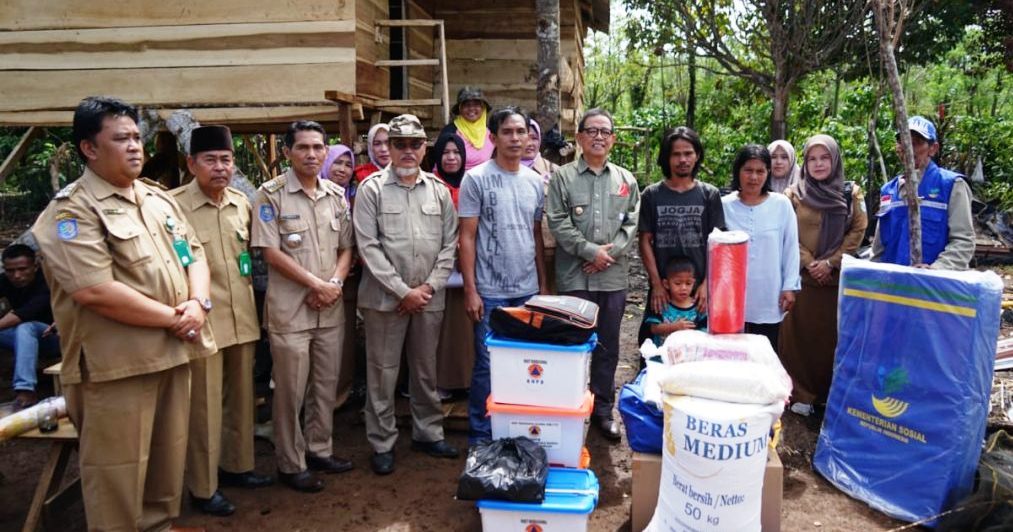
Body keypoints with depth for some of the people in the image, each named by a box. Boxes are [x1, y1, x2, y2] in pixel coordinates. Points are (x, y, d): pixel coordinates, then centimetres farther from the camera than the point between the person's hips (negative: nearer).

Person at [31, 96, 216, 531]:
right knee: (118, 474, 4)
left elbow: (194, 253, 14)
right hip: (115, 365, -7)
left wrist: (197, 303, -8)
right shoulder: (72, 211, -12)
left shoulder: (159, 199, 12)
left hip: (172, 354, 8)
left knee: (169, 460, 20)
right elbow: (96, 292, -23)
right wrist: (173, 317, -17)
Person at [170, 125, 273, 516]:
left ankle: (237, 465, 36)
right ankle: (203, 487, 19)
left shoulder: (242, 202, 7)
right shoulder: (173, 204, -13)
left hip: (242, 317, 6)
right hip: (201, 321, -6)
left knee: (241, 397, 18)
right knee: (204, 406, 4)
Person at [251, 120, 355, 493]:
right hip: (290, 309, -5)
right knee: (291, 390, 3)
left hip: (331, 308, 5)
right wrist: (316, 284, -14)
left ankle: (319, 450, 30)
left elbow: (346, 248, 10)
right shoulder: (271, 194, -7)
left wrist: (334, 284, -9)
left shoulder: (337, 195, 9)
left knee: (326, 384, 14)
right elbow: (270, 252, -12)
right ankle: (290, 464, 16)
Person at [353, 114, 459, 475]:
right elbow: (368, 247, -9)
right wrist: (403, 291, -12)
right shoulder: (372, 188, -3)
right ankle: (382, 444, 18)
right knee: (382, 374, 4)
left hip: (429, 298, 3)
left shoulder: (438, 190, 7)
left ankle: (428, 433, 30)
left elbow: (449, 244, 7)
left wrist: (430, 286, -6)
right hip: (385, 298, -3)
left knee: (426, 370, 15)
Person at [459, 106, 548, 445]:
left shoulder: (535, 182, 9)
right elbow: (467, 238, -7)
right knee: (488, 366, 2)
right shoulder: (476, 179, -6)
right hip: (491, 292, -5)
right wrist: (470, 290, -12)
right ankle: (480, 437, 16)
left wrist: (543, 284, 12)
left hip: (528, 290, 5)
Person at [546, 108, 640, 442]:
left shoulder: (626, 179, 11)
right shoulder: (563, 177, 2)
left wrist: (611, 253, -9)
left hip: (614, 276, 3)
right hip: (575, 276, -3)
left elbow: (632, 223, 6)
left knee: (608, 347, 10)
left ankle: (603, 410, 22)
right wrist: (591, 251, -13)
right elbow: (558, 223, -6)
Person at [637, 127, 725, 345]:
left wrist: (707, 284, -6)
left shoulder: (710, 195, 5)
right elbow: (645, 241, 3)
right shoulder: (652, 195, 5)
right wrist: (656, 284, -5)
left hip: (699, 289, 0)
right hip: (662, 289, 0)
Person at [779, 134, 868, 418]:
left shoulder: (851, 193, 6)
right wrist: (809, 263, -11)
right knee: (800, 335, 0)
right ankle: (801, 394, 9)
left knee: (833, 336, 5)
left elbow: (858, 230, 1)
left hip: (838, 278, 1)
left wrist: (830, 262, -9)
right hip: (802, 277, -1)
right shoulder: (794, 194, 4)